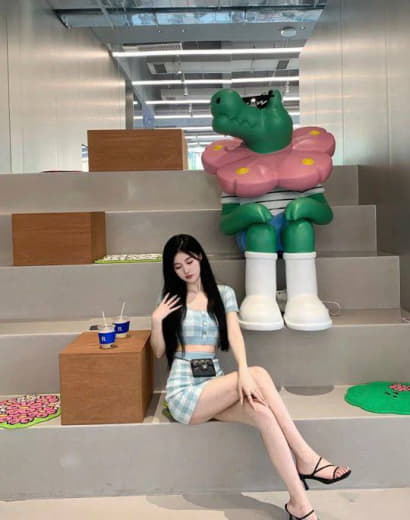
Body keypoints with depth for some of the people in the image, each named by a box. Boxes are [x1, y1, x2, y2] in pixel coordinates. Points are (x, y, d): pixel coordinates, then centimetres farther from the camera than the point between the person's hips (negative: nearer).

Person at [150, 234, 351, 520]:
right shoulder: (172, 298, 9)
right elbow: (159, 351, 10)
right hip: (184, 391, -2)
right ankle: (306, 458, -25)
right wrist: (156, 319, -8)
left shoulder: (223, 293, 11)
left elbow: (234, 334, -5)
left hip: (215, 385, 3)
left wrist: (242, 371, -24)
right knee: (259, 374, -29)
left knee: (261, 411, -31)